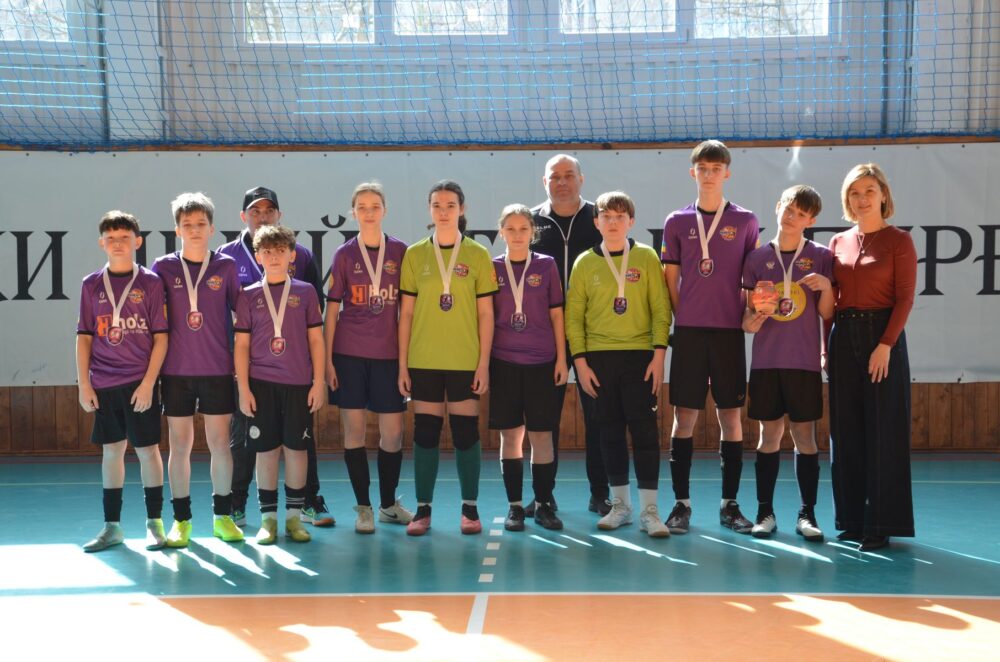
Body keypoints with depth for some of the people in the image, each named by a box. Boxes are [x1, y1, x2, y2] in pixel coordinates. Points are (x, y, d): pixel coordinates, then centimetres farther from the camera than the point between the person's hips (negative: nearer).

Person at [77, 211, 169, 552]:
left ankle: (154, 523, 12)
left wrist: (148, 383, -11)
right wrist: (84, 384, 1)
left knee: (147, 449, 2)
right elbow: (84, 337, 7)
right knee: (111, 450, 9)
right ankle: (112, 526, 17)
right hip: (103, 384, 3)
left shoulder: (151, 283, -2)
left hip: (140, 382, -3)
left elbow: (161, 337, -4)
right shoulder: (91, 285, 6)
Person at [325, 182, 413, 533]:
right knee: (354, 427, 2)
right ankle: (363, 507, 14)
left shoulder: (400, 251, 5)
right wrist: (327, 359, -1)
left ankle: (388, 503, 21)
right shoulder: (344, 254, 4)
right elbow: (332, 309, 4)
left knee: (393, 431, 2)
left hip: (388, 353, 1)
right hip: (349, 352, 0)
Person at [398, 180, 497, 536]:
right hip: (423, 361, 1)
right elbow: (406, 313, 5)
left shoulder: (478, 256, 1)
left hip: (466, 361, -1)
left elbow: (485, 313, 1)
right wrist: (402, 364, 1)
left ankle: (470, 508, 16)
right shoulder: (414, 255, 4)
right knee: (425, 432, 5)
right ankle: (423, 509, 15)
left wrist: (484, 362, -4)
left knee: (466, 432, 3)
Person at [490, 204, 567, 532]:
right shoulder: (492, 268, 6)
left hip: (542, 361, -1)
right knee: (510, 435, 3)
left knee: (541, 435, 1)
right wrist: (482, 360, 4)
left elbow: (556, 314, 5)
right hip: (503, 361, 1)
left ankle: (543, 504, 11)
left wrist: (561, 358, 1)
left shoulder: (546, 265, 4)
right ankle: (515, 506, 12)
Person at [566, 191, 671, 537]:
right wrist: (580, 360, -2)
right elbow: (574, 315, 4)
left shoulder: (646, 257, 2)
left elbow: (660, 308, 0)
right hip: (599, 356, 2)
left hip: (640, 355, -1)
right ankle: (620, 504, 18)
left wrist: (659, 353, -8)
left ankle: (649, 509, 1)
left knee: (644, 429, -3)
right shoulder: (585, 263, 5)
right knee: (610, 430, 7)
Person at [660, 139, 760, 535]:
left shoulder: (745, 221, 6)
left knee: (730, 416, 3)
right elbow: (671, 281, 8)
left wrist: (747, 316, -2)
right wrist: (683, 321, 3)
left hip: (729, 331, 0)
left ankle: (730, 505, 12)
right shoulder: (677, 222, 7)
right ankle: (682, 504, 8)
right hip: (688, 331, 0)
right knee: (684, 416, 0)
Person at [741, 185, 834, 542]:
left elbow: (827, 314, 2)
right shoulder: (757, 257, 6)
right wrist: (753, 320, -14)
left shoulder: (821, 256, 2)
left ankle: (807, 514, 10)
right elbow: (749, 313, 8)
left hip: (805, 361, -1)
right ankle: (765, 512, 13)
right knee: (769, 435, 5)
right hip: (766, 360, 1)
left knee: (804, 435, 2)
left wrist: (826, 287, -16)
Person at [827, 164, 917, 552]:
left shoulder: (899, 241, -2)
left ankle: (881, 523, 4)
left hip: (882, 335, -5)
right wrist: (825, 344, 3)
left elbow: (905, 298, -8)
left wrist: (886, 344, -17)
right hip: (844, 338, 5)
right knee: (846, 429, 7)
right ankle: (852, 519, 16)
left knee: (882, 429, -2)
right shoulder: (838, 243, 11)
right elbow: (830, 299, 11)